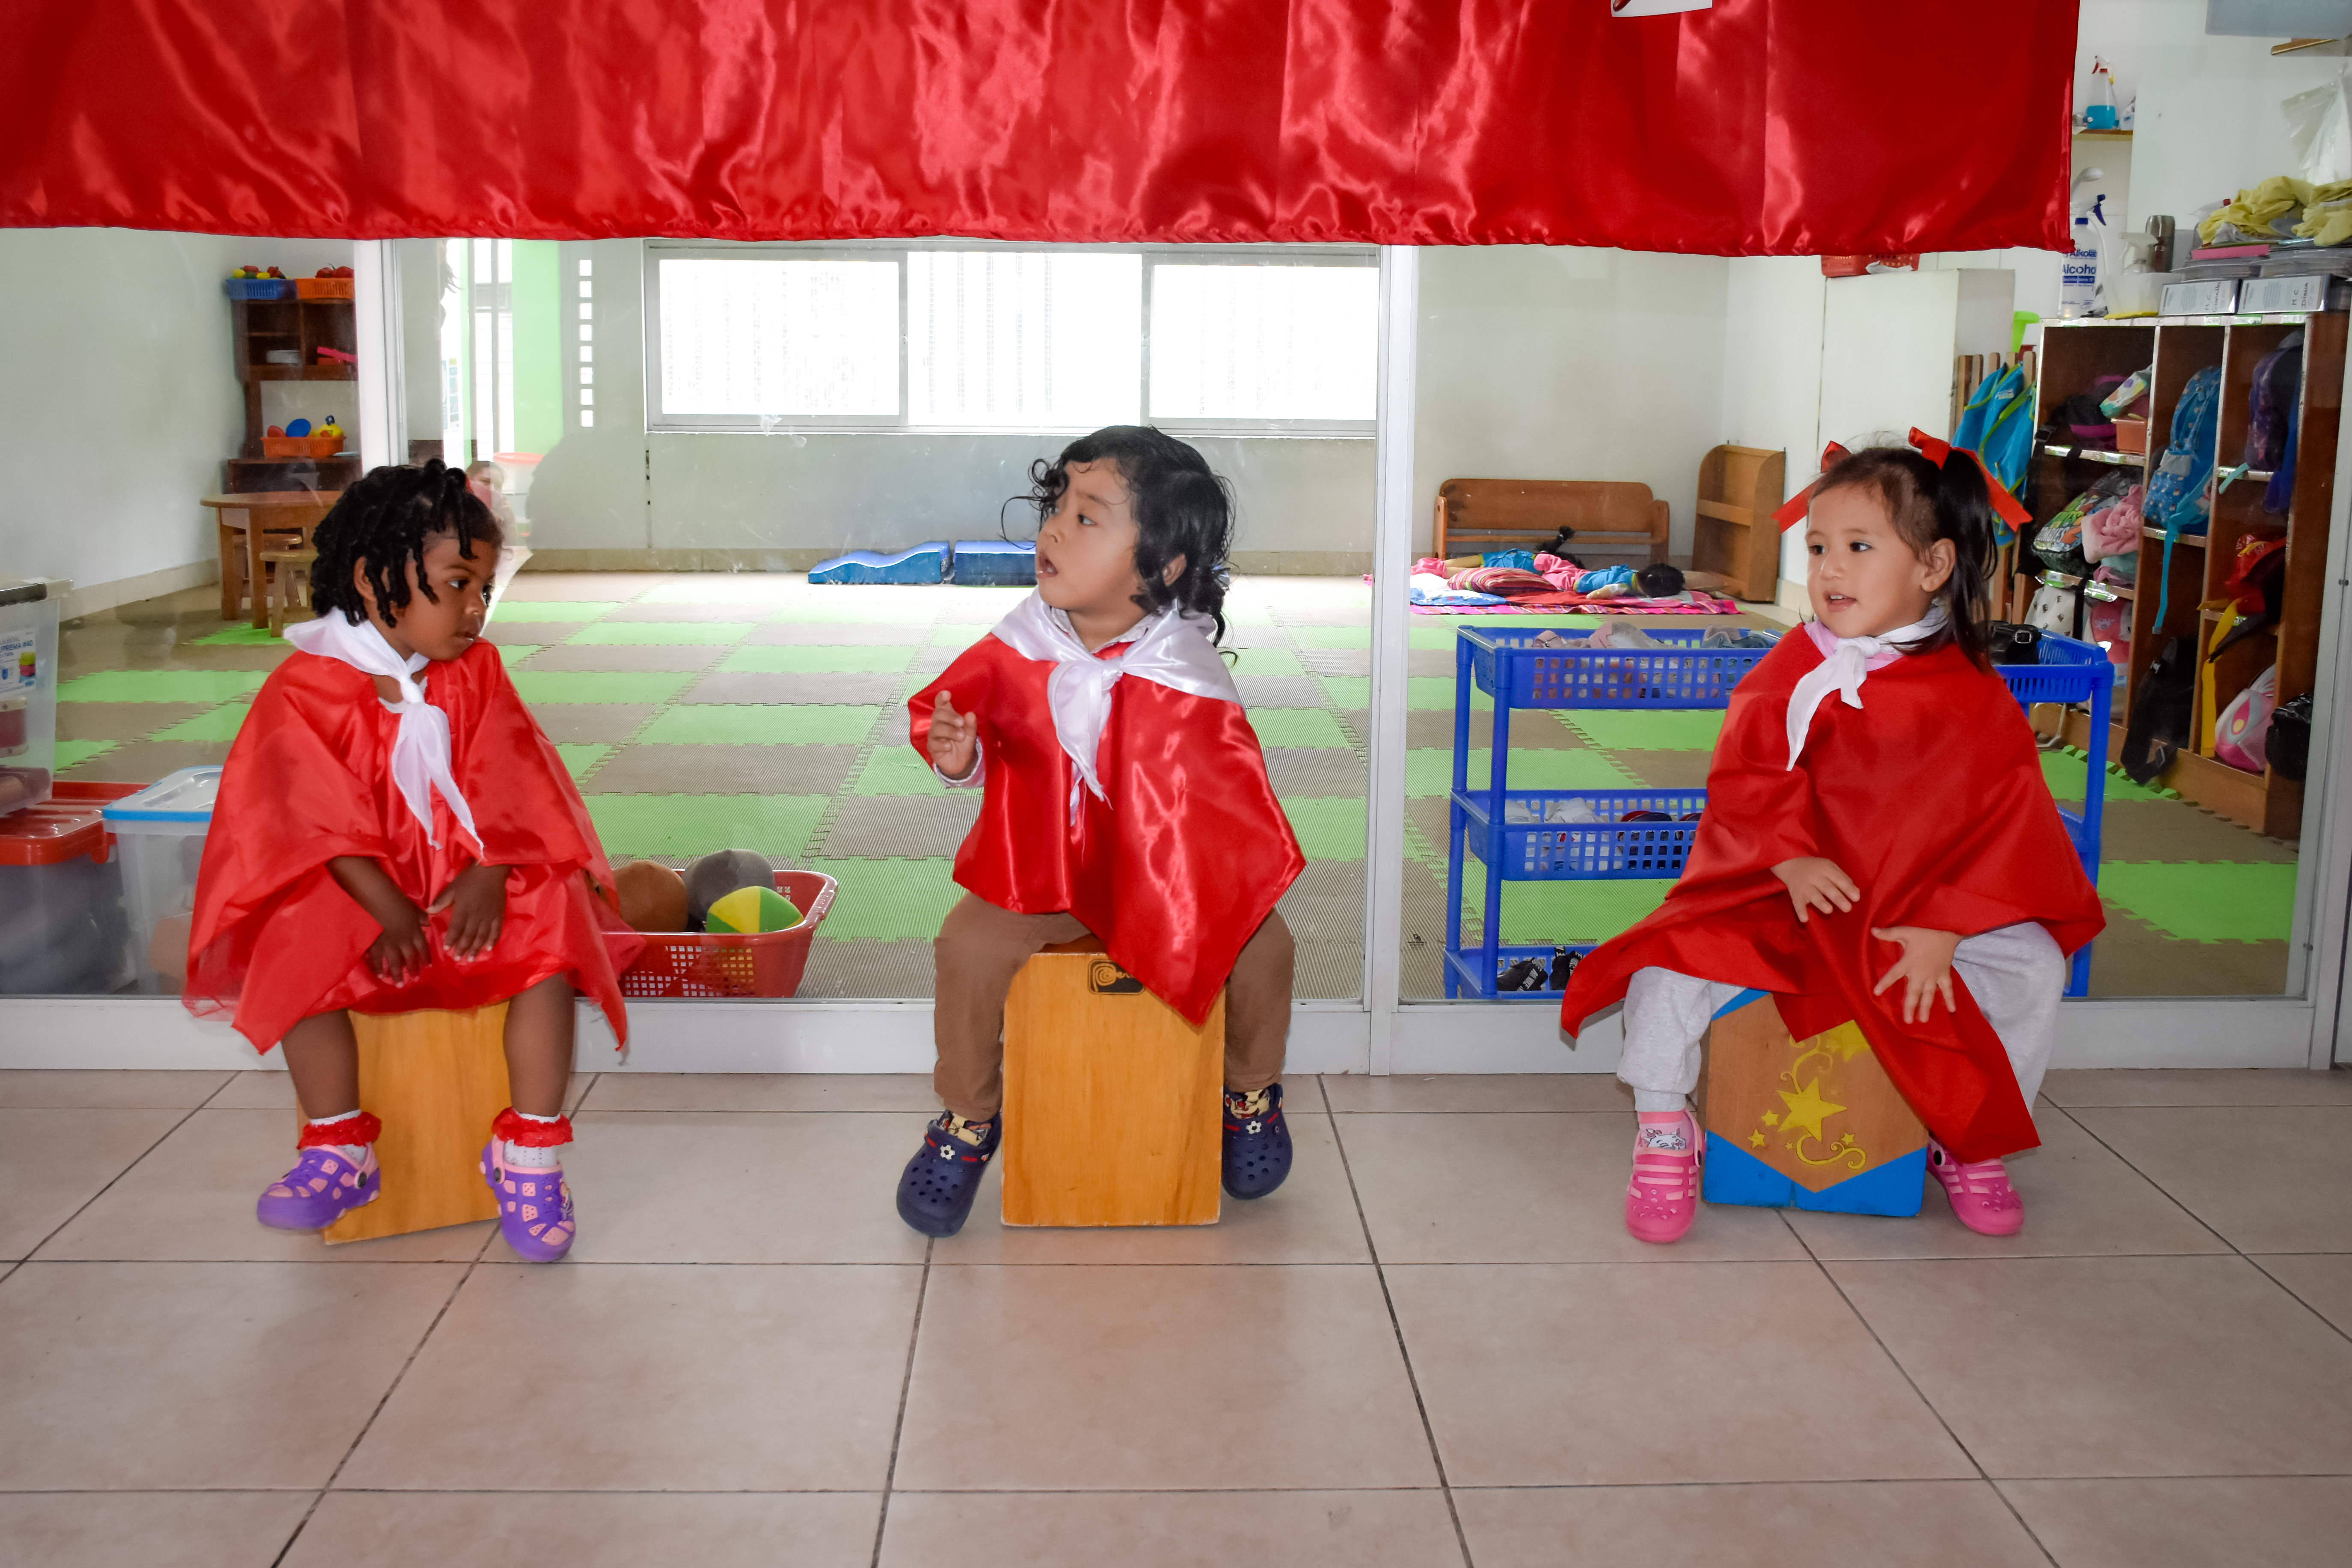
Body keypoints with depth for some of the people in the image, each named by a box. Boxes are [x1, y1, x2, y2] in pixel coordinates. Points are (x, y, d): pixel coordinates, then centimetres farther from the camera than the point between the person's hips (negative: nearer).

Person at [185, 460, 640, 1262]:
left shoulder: (475, 671, 6)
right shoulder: (305, 687, -6)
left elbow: (504, 783, -2)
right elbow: (322, 818, -13)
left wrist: (489, 877, -19)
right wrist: (388, 910, -24)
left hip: (470, 883, 2)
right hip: (361, 891, -2)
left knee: (553, 933, -25)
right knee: (300, 949, -29)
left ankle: (530, 1151, -16)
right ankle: (339, 1148, -10)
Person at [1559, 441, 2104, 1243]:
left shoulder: (1973, 695, -6)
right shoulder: (1793, 670, -3)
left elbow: (1999, 816, -8)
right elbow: (1747, 775, -8)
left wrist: (1942, 925, -19)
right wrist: (1793, 859, -25)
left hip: (1921, 904, 1)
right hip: (1781, 890, -1)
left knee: (2032, 965, -17)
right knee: (1671, 955, -23)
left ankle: (1974, 1142, 8)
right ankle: (1664, 1132, 0)